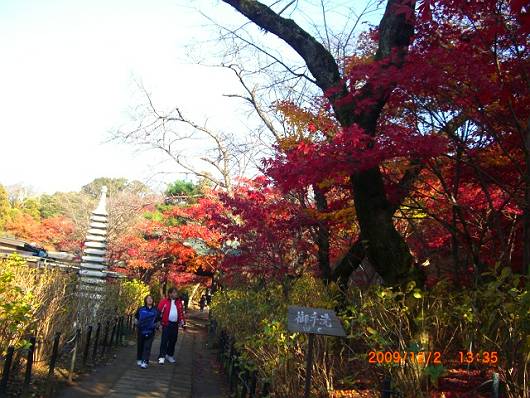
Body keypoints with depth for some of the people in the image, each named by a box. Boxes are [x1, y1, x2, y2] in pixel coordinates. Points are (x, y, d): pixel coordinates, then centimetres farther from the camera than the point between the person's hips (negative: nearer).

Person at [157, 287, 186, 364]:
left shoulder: (179, 302, 8)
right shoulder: (164, 301, -6)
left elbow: (181, 312, 14)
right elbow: (159, 311, -7)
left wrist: (182, 322, 9)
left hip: (175, 324, 5)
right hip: (166, 324, -5)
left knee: (173, 340, 12)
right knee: (164, 340, -7)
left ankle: (170, 355, 26)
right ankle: (162, 356, -3)